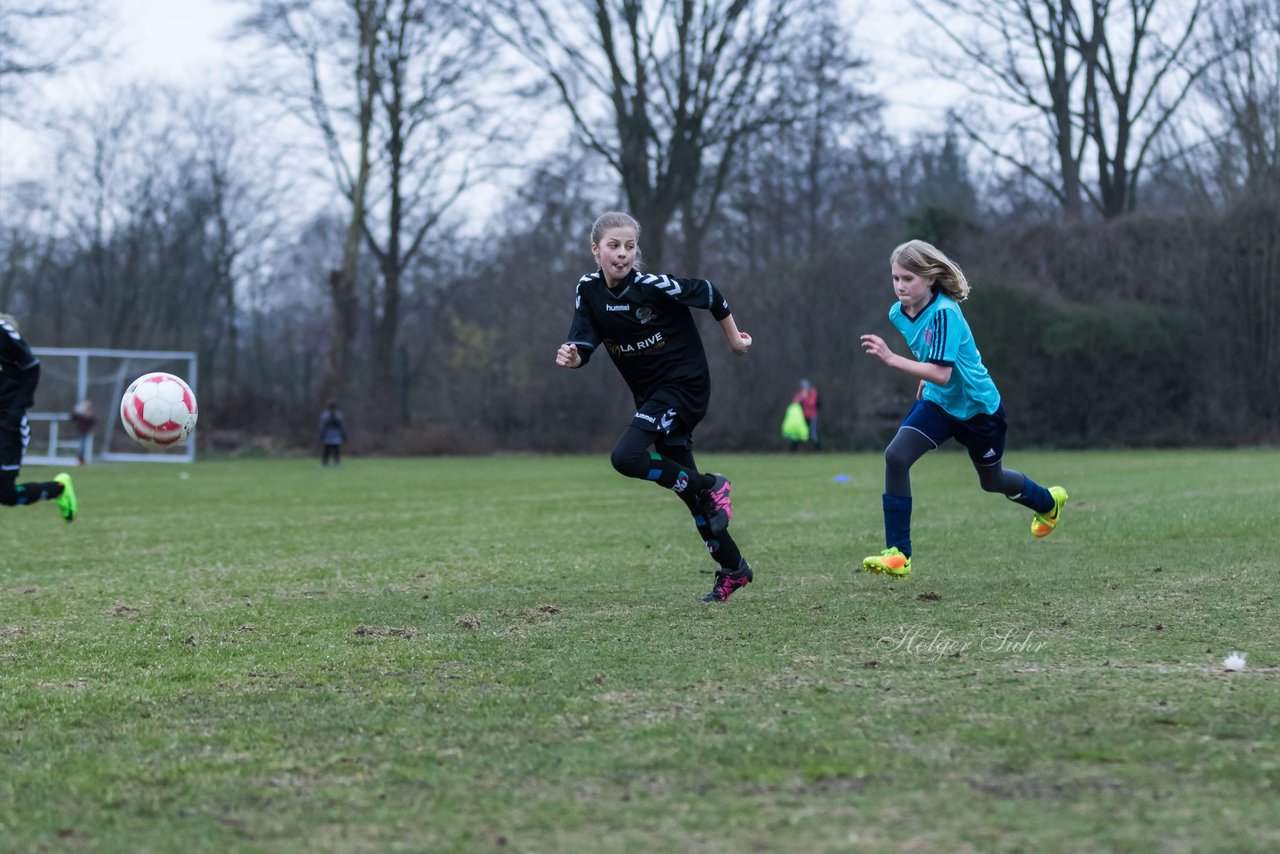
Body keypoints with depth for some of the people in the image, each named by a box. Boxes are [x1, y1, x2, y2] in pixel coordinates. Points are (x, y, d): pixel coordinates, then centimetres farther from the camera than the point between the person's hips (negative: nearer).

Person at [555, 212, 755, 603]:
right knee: (683, 482, 10)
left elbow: (708, 294, -7)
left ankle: (709, 487, -6)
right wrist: (571, 356, -26)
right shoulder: (589, 290, -3)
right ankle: (733, 570, 22)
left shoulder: (653, 285, -20)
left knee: (626, 457, -25)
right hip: (650, 394, 7)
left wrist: (733, 338, 4)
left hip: (684, 384, -7)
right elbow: (583, 344, -3)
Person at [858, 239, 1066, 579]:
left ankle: (1049, 502, 52)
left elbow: (941, 373, -39)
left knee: (992, 481, 17)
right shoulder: (898, 313, -7)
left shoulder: (944, 313, -31)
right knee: (896, 456, -19)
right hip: (937, 402, 6)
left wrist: (891, 359, -46)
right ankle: (898, 554, -17)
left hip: (978, 407, -6)